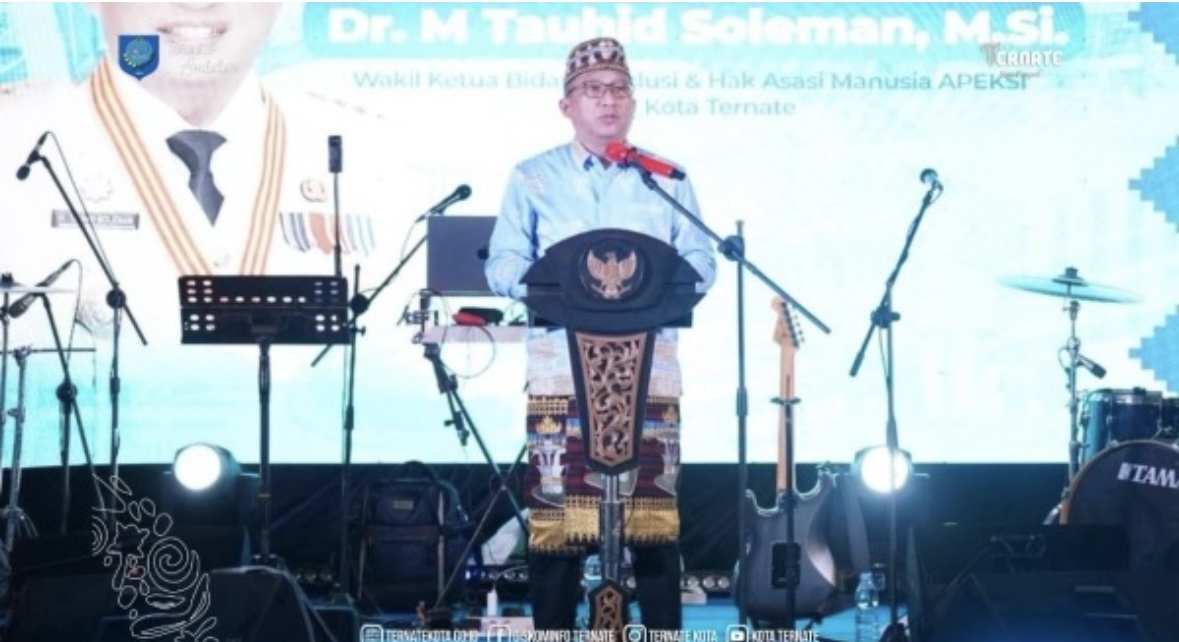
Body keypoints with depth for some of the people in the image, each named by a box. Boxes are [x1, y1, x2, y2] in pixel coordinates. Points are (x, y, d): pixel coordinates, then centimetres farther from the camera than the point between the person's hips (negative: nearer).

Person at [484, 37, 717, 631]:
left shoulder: (667, 178, 14)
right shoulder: (532, 178, 10)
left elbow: (700, 261, 7)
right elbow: (503, 266, 3)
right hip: (562, 372, -1)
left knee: (655, 520, 1)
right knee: (554, 520, -2)